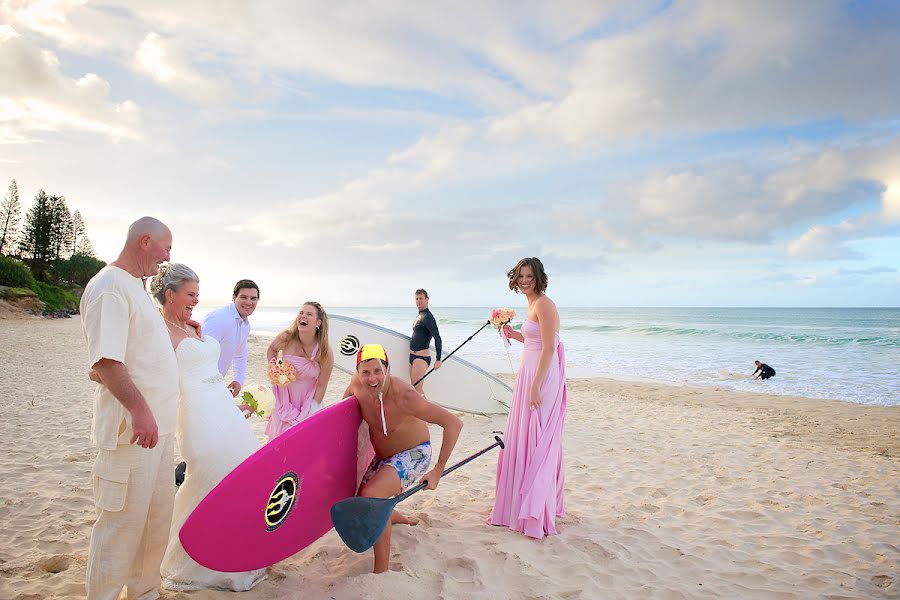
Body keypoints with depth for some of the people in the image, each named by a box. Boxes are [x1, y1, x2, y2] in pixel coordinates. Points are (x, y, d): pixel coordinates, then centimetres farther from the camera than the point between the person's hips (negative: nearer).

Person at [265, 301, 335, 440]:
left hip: (308, 401, -2)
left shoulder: (325, 352, -22)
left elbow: (321, 385, -13)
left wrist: (313, 408, -12)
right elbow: (271, 350, 7)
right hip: (285, 398, 2)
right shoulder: (286, 338, -18)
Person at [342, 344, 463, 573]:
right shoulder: (357, 383, -17)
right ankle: (399, 519, 49)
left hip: (414, 453, -7)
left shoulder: (402, 396, -36)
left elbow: (453, 423, -35)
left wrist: (438, 470, -30)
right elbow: (348, 396, 12)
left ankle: (381, 571, -16)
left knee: (371, 495, -29)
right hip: (383, 456, 7)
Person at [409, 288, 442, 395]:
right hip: (412, 356, 10)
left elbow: (437, 338, -20)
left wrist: (438, 359, -23)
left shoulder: (427, 317, -14)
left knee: (417, 390, -11)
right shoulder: (419, 316, 16)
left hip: (422, 357, -10)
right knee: (415, 389, 13)